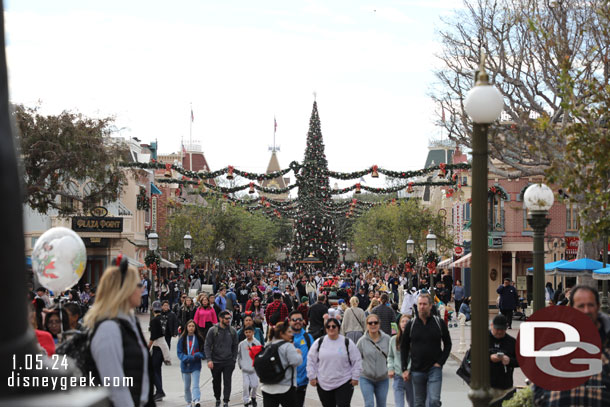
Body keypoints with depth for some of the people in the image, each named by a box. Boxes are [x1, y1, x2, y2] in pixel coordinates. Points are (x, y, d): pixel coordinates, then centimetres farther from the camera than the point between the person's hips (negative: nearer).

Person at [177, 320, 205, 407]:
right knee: (187, 386, 14)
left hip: (196, 366, -2)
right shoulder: (182, 339, 0)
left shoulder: (199, 339, -1)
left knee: (195, 385, -16)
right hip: (185, 365, 2)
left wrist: (197, 355, -17)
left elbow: (203, 351, 4)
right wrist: (187, 358, -18)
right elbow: (179, 352, -1)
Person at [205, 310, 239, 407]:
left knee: (227, 382, -5)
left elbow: (235, 346, 10)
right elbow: (207, 346, -5)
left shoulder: (232, 331, 2)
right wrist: (209, 360, -13)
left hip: (229, 362, 1)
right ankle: (217, 399, 32)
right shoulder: (213, 330, -5)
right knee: (216, 382, 13)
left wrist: (234, 359, 4)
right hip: (216, 362, -1)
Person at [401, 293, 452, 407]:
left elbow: (448, 344, 7)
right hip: (417, 370, 2)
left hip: (434, 369, -2)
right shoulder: (411, 324, 2)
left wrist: (440, 362, -5)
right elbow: (404, 347, 9)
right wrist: (404, 369, 3)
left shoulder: (439, 323, 0)